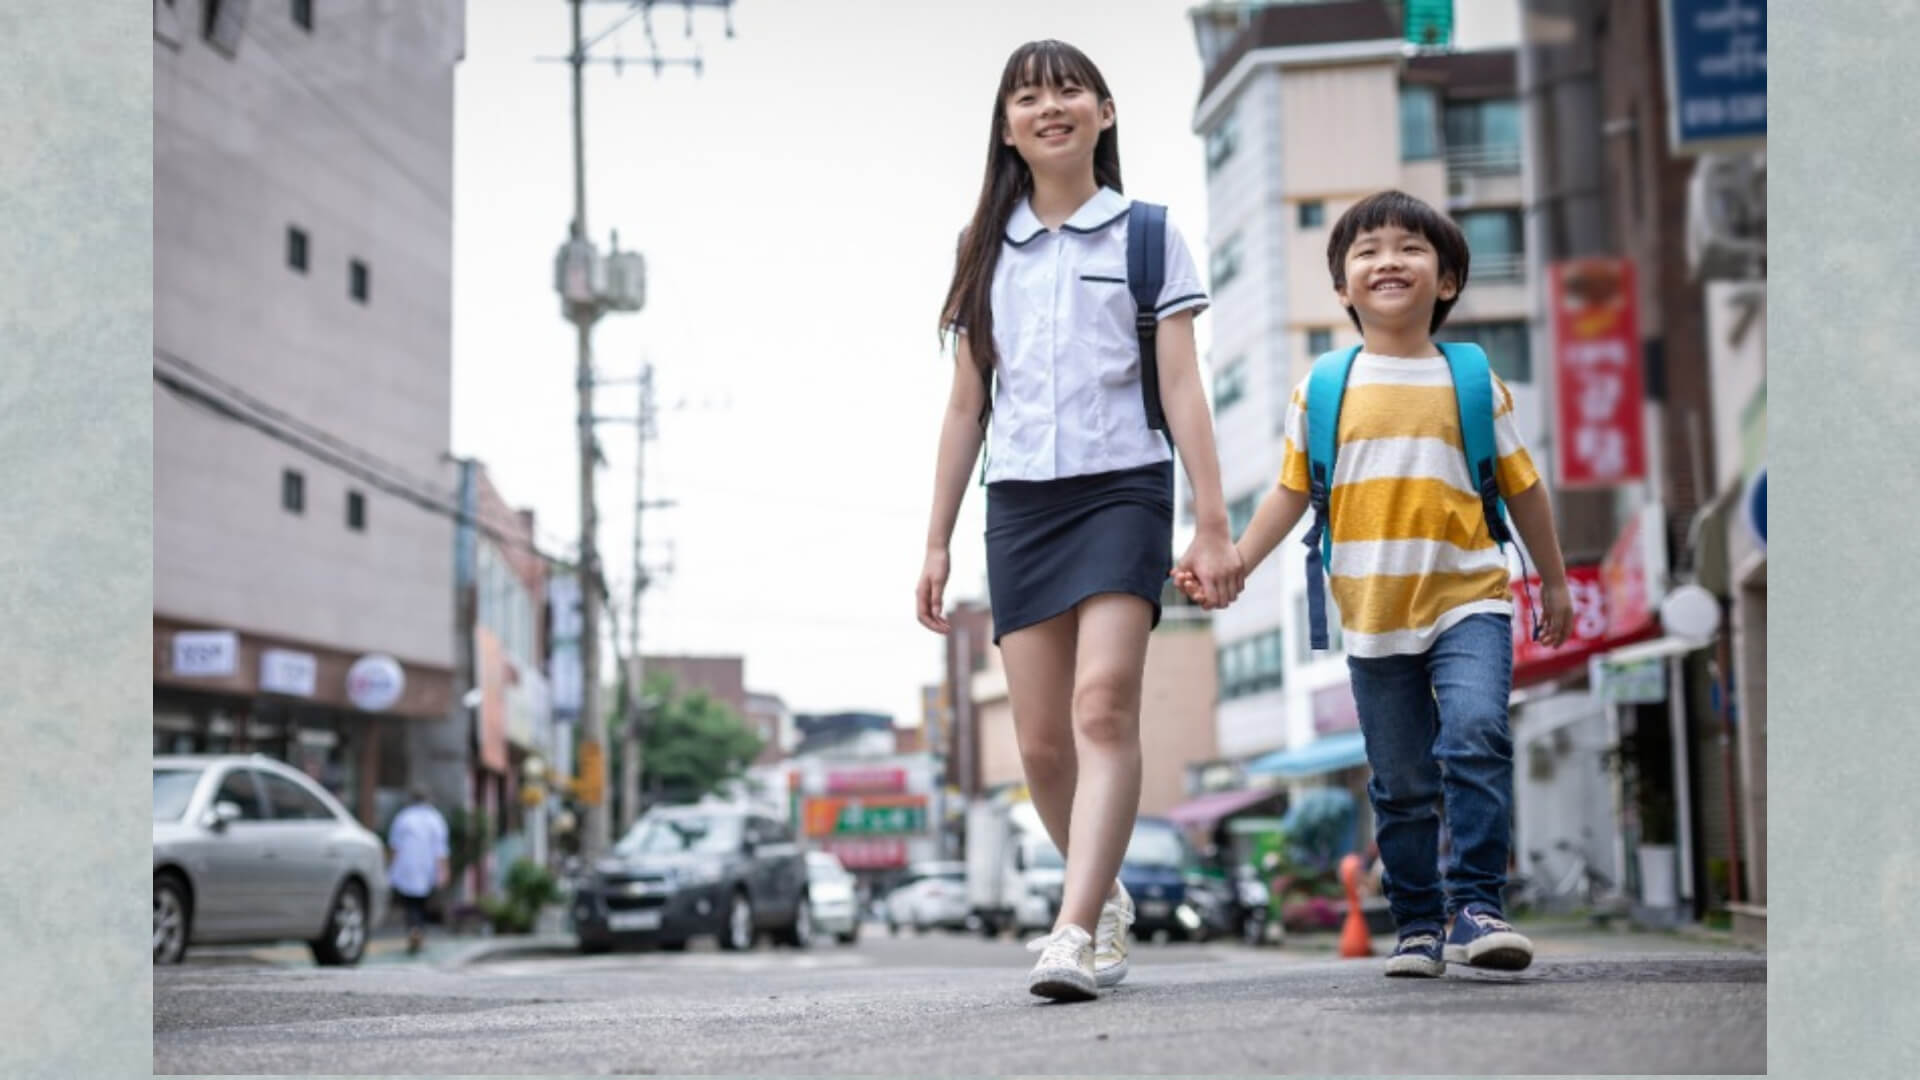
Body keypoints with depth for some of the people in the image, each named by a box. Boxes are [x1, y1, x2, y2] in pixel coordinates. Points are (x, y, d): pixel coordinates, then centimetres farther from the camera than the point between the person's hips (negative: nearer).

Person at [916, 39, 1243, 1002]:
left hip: (1122, 490, -3)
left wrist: (1211, 522, -6)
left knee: (1104, 706, -19)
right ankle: (1107, 899, 24)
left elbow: (1181, 387, 1)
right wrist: (936, 543, 12)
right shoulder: (986, 252, 15)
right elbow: (965, 406, 16)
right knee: (1041, 740, 2)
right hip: (1018, 502, 4)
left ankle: (1073, 933, -24)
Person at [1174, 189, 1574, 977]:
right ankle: (1419, 926, 18)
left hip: (1467, 600, -1)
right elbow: (1292, 490, 8)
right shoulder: (1323, 389, 4)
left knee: (1477, 735, -23)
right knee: (1400, 785, 7)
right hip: (1374, 616, 1)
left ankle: (1476, 906, -16)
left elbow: (1521, 486, 11)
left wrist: (1555, 583, 17)